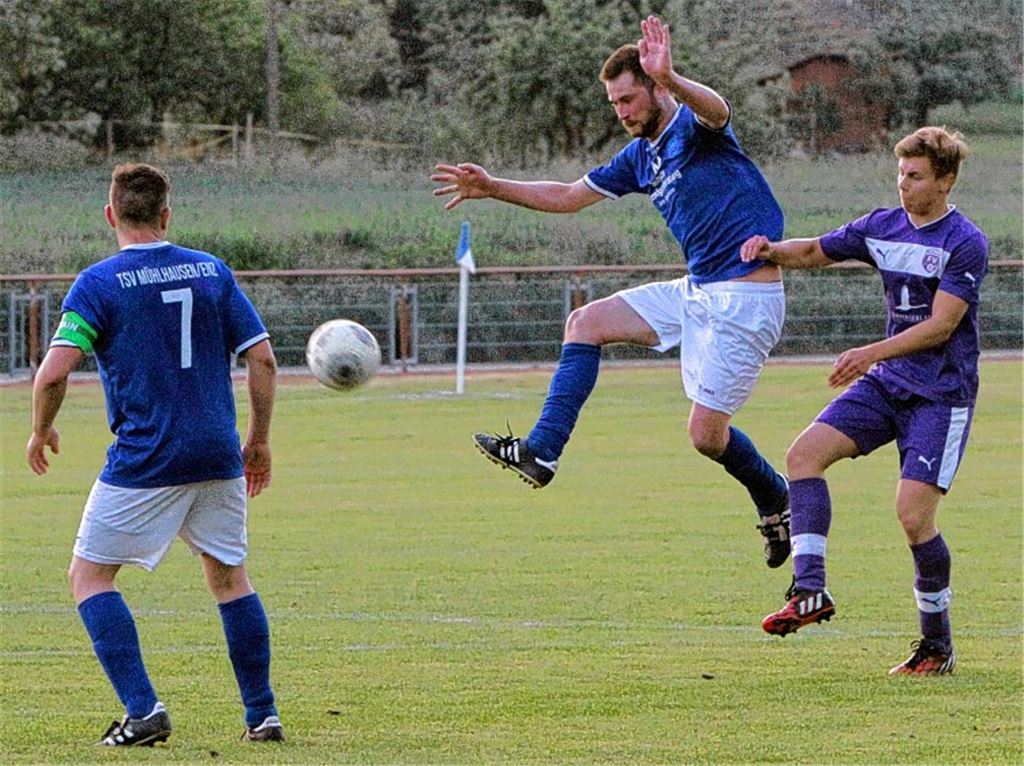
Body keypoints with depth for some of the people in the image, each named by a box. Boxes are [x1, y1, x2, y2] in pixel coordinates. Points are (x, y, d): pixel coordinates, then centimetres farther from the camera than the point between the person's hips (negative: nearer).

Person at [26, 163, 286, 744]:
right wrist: (259, 440, 15)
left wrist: (41, 431, 4)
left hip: (143, 459, -5)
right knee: (230, 576, 19)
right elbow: (262, 358, 4)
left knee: (90, 576, 6)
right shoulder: (213, 271, 6)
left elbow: (54, 371, -14)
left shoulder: (99, 283, -7)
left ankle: (143, 709, -8)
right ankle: (263, 714, 16)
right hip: (218, 456, 5)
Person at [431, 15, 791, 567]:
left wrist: (671, 81, -59)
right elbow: (567, 197, 21)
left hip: (746, 297, -9)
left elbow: (715, 110, -37)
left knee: (707, 433, -7)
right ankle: (541, 452, -3)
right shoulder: (641, 157, 14)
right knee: (587, 323, 3)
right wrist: (491, 187, 12)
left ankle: (778, 505, 19)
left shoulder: (694, 128, -11)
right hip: (697, 290, 9)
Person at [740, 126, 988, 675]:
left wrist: (873, 353, -27)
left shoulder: (965, 243, -13)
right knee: (805, 453, -13)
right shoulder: (883, 227, 7)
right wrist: (772, 251, -3)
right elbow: (816, 252, 19)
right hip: (887, 383, 7)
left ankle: (937, 645, 1)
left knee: (914, 513, -15)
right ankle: (810, 590, -14)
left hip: (940, 395, -7)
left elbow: (940, 325, -19)